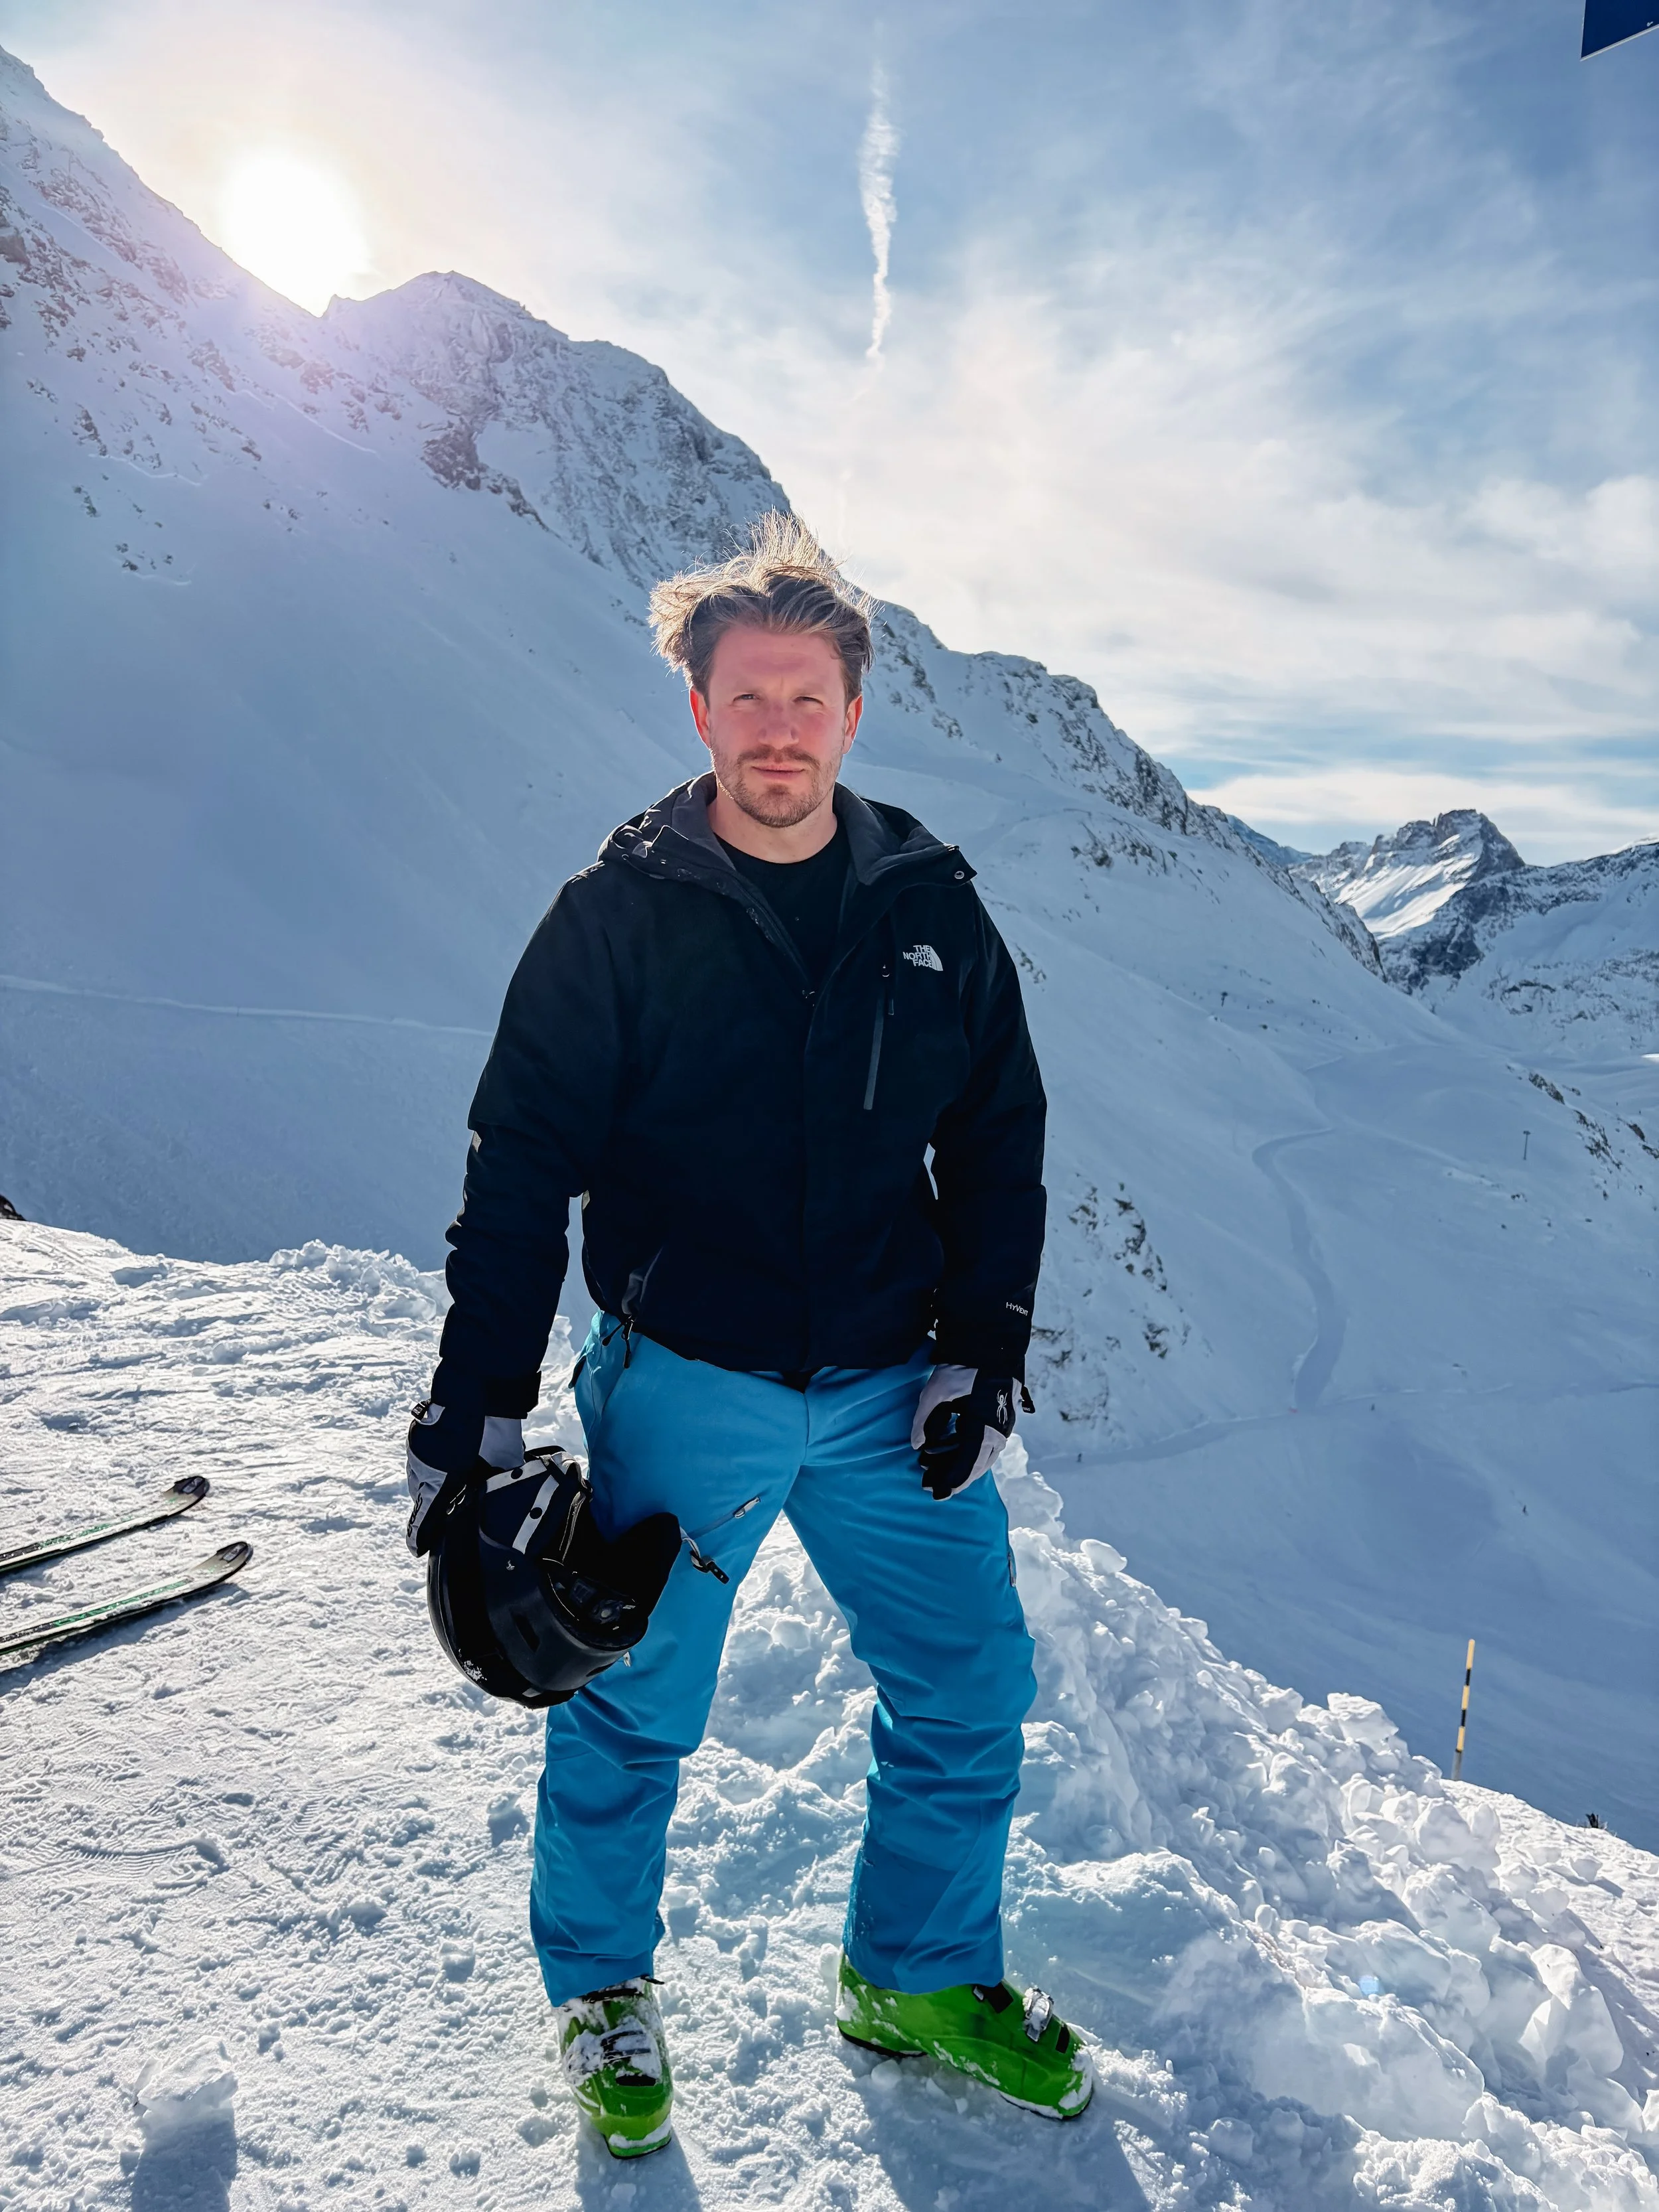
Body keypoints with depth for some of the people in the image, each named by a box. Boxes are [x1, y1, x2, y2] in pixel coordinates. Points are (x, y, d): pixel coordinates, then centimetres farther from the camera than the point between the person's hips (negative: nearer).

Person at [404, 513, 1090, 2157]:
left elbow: (1000, 1145, 8)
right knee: (631, 1709, 10)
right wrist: (476, 1404, -7)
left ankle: (920, 1977, 37)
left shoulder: (931, 914, 2)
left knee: (972, 1689, 11)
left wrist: (980, 1355, 1)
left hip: (889, 1392, 3)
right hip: (681, 1387, -2)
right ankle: (601, 1991, 39)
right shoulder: (618, 913, -6)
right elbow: (521, 1163, -5)